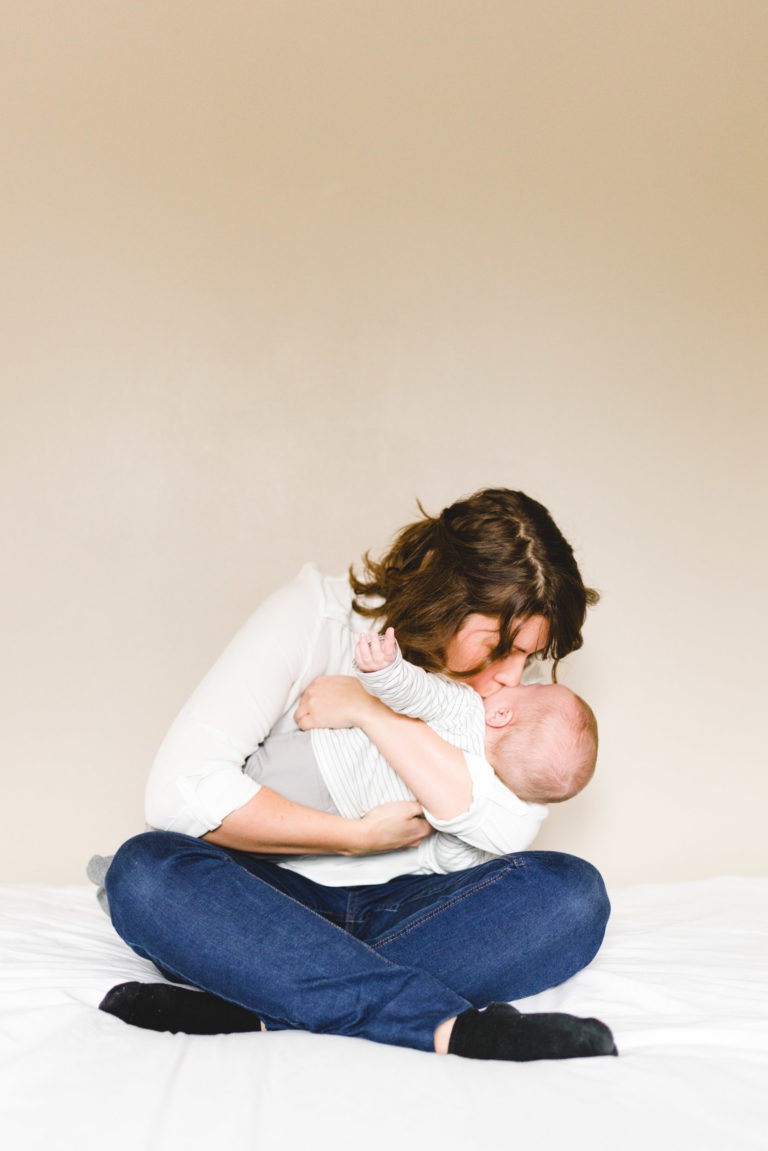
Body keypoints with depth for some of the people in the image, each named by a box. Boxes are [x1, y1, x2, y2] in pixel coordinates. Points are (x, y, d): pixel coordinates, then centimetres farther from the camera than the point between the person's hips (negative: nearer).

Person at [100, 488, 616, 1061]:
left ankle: (256, 1010, -34)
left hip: (400, 912, 3)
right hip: (276, 899, -2)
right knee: (144, 870, -34)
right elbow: (181, 788, -20)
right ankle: (450, 1026, -44)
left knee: (573, 891, -25)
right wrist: (360, 836, -18)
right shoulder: (314, 614, -11)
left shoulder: (503, 683, 1)